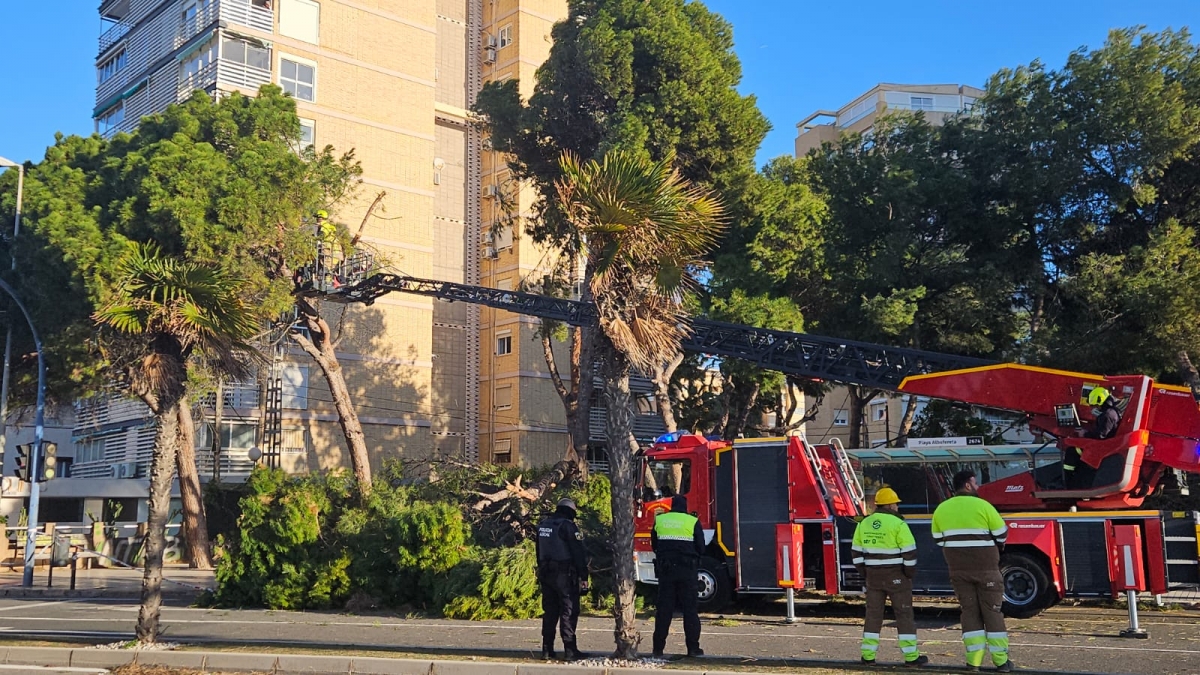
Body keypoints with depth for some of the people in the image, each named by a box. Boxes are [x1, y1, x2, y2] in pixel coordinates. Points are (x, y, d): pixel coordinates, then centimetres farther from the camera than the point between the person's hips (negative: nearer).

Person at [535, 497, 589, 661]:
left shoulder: (543, 525, 13)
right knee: (569, 611, -5)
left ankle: (547, 649, 13)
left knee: (550, 611, 12)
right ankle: (570, 650, -7)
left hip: (546, 574, 7)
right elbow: (578, 554, -13)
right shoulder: (568, 526, -11)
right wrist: (583, 577, -10)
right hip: (564, 574, -7)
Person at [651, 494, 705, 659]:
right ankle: (693, 648, 1)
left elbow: (654, 545, 13)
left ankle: (658, 648, 5)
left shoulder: (659, 520, 6)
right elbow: (700, 548, 1)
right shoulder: (693, 522, -3)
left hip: (665, 569, 3)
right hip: (687, 571, -2)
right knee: (690, 609, 3)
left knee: (664, 609, 6)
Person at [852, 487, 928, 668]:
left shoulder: (864, 524, 5)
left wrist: (865, 574, 13)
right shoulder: (898, 524, -12)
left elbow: (857, 551, 8)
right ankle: (911, 657, 4)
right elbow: (909, 551, -14)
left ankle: (868, 656, 10)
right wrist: (910, 574, -2)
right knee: (904, 615, 2)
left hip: (873, 575, 5)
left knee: (873, 614, 10)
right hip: (896, 575, -5)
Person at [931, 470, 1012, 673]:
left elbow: (939, 540, 10)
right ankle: (1001, 661, 6)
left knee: (970, 612, 10)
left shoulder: (941, 509, 4)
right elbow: (1001, 535, -2)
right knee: (992, 611, 4)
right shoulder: (982, 505, -10)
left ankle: (974, 660, 6)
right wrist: (991, 552, 17)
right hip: (986, 568, -4)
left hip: (958, 570, 4)